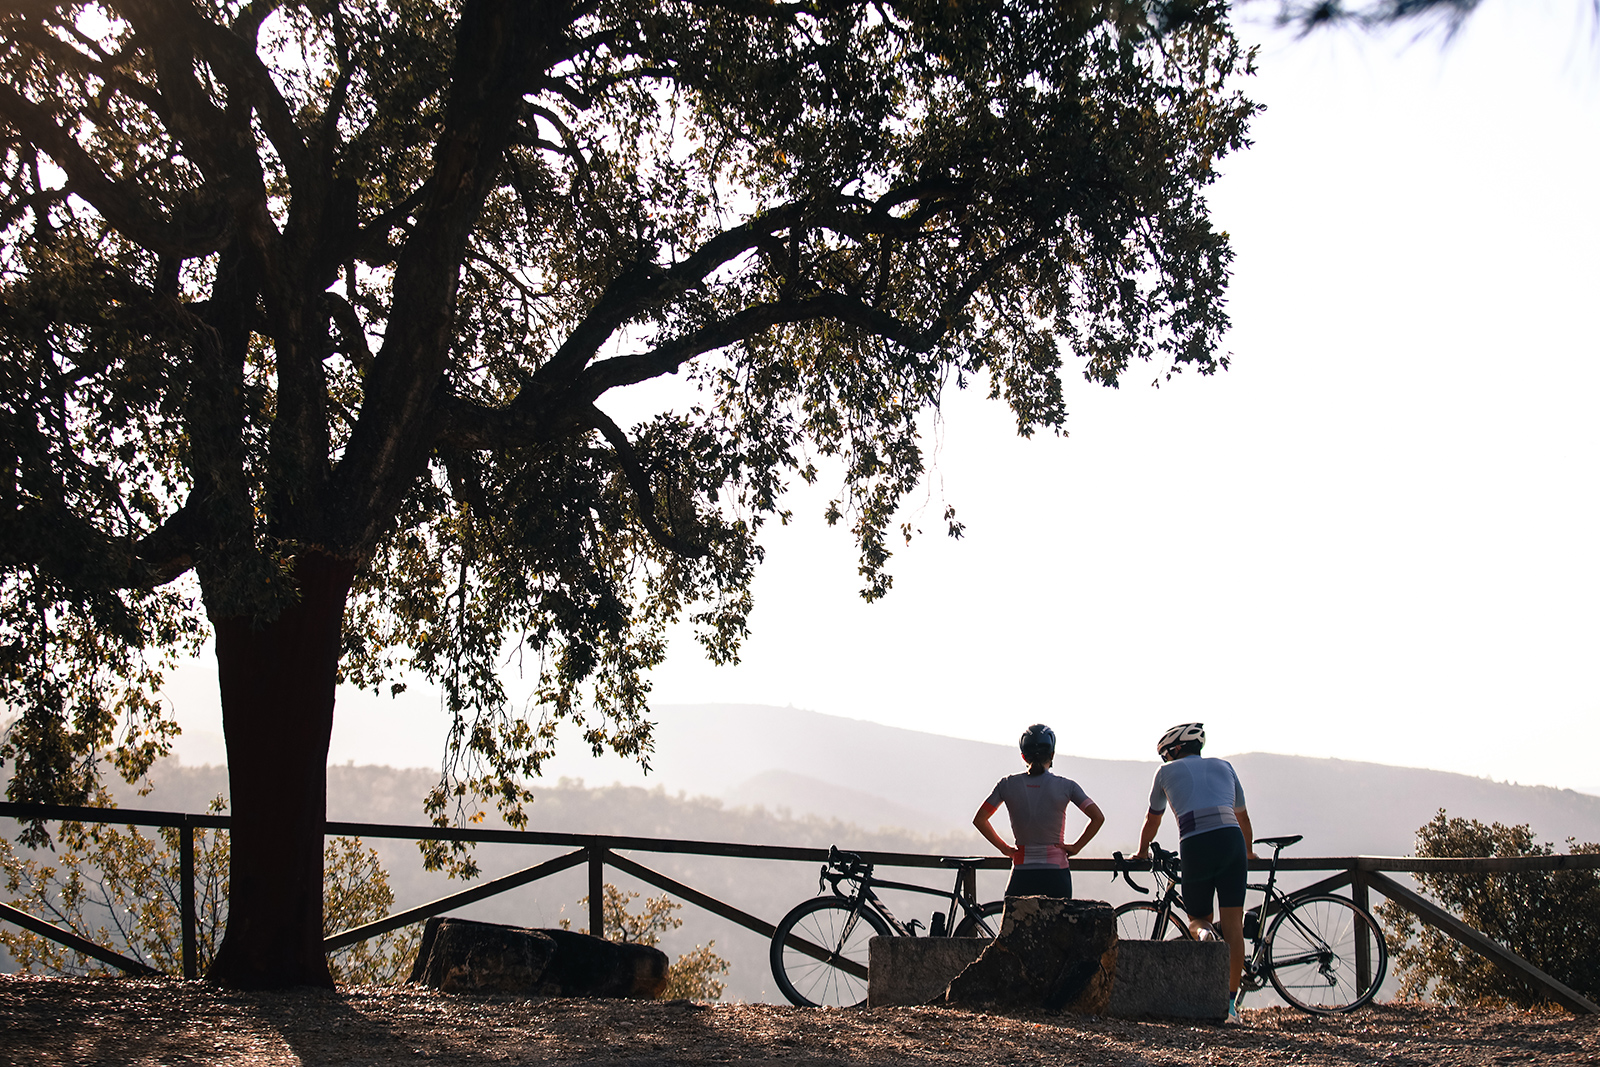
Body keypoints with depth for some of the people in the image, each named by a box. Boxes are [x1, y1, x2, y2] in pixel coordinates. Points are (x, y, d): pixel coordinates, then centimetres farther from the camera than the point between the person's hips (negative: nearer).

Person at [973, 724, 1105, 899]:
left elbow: (979, 820, 5)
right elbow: (1098, 817, -7)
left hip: (1022, 876, 1)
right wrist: (1076, 847, 1)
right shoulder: (1065, 786, -4)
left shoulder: (1007, 785, 0)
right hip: (1056, 877, -1)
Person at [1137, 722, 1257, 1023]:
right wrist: (1248, 851, 56)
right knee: (1232, 923, 3)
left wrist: (1142, 851, 51)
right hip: (1230, 839, 2)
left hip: (1195, 846, -2)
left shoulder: (1168, 771, 20)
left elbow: (1153, 820, 33)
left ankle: (1203, 934, -23)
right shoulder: (1223, 767, 27)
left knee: (1197, 918, 15)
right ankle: (1230, 1001, -5)